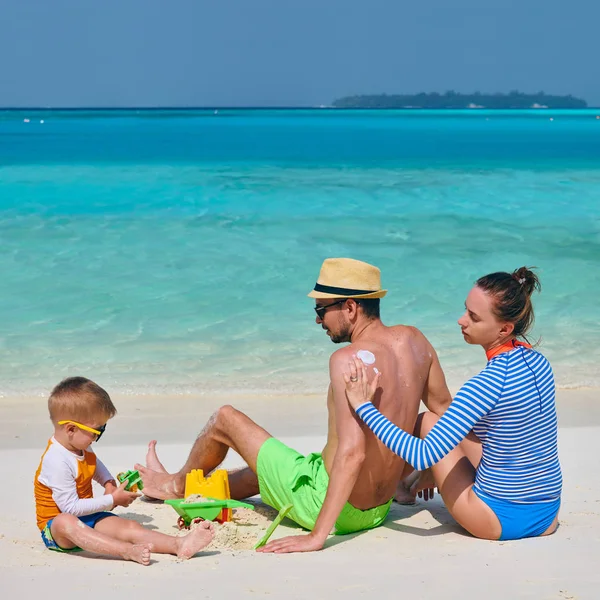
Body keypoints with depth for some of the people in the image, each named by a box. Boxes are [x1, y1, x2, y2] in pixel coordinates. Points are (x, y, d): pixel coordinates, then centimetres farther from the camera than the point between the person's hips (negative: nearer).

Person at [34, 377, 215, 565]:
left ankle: (179, 545, -34)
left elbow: (95, 465, 32)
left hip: (86, 518, 9)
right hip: (56, 527, -9)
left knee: (129, 527, -15)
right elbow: (70, 507, -25)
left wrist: (109, 482, 9)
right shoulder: (56, 460, -25)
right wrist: (112, 500, -17)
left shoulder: (81, 448, 6)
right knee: (66, 523, -43)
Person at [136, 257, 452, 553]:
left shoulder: (348, 359, -26)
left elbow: (352, 453, -33)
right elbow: (445, 409, 10)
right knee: (271, 462, 35)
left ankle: (178, 486, 41)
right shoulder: (414, 340, -3)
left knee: (225, 418, 13)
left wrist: (317, 535, -32)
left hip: (327, 502, -7)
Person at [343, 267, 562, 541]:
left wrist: (363, 405, -22)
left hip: (501, 521, -7)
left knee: (428, 420, 12)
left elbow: (424, 456, -29)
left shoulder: (488, 384, -26)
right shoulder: (538, 361, -1)